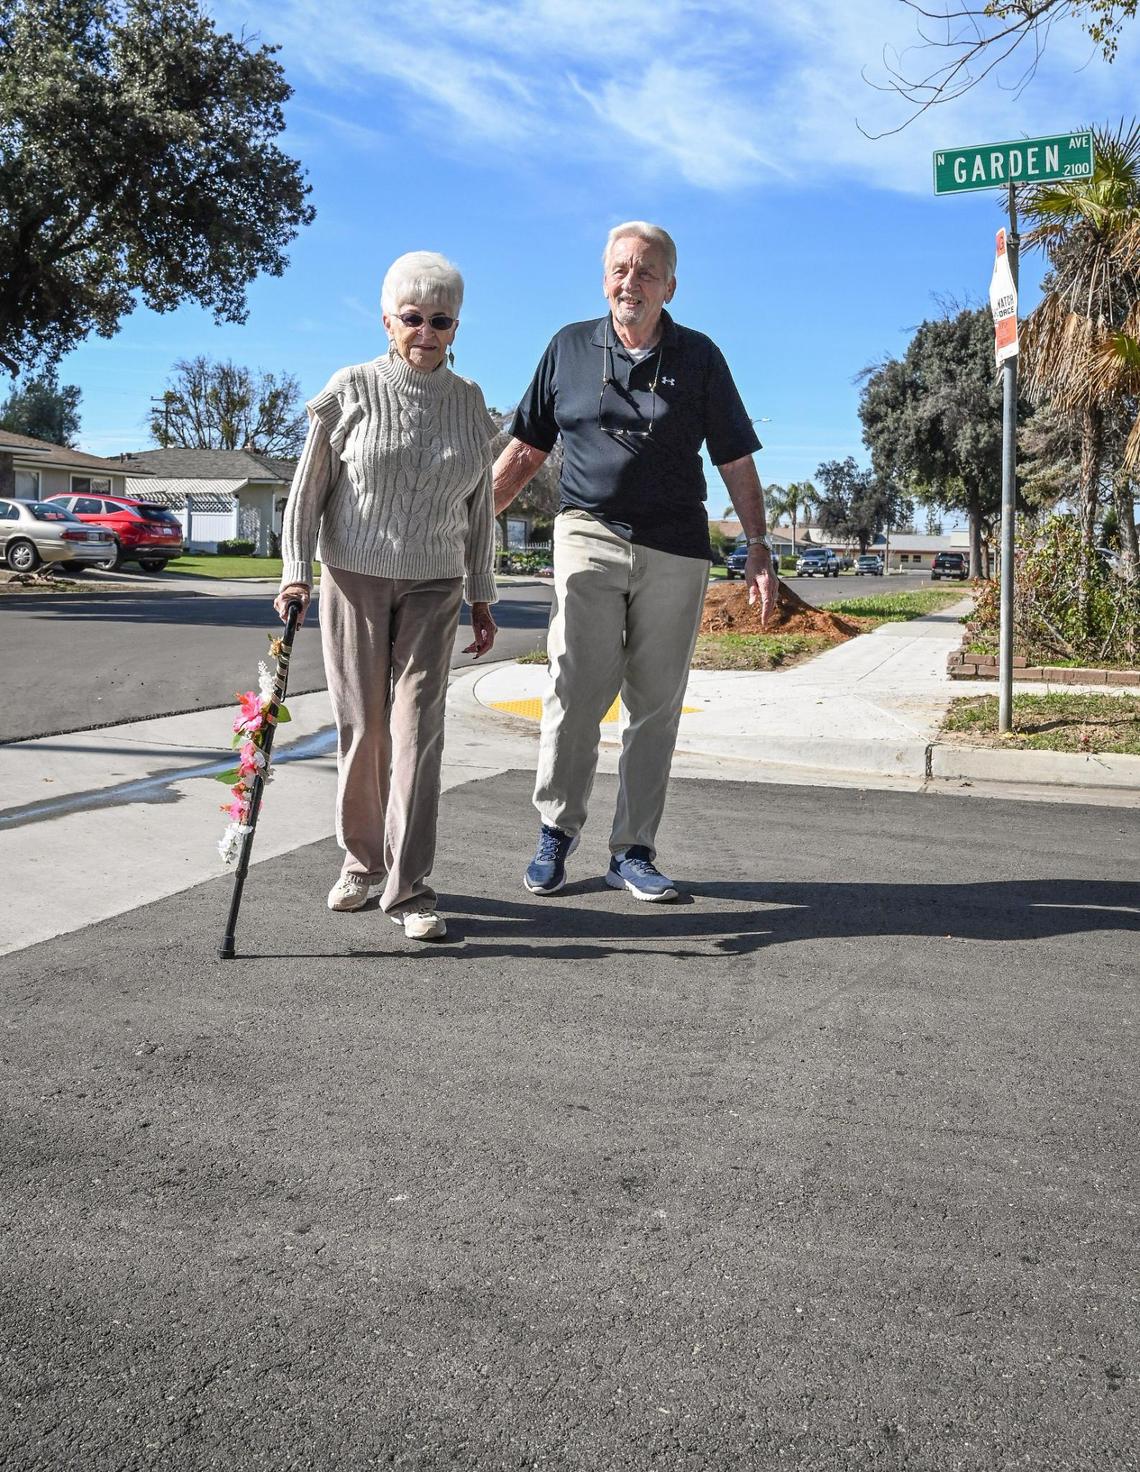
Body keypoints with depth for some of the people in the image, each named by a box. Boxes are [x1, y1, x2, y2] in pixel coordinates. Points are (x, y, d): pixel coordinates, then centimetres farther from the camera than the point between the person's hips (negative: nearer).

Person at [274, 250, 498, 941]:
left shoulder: (470, 401, 8)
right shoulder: (352, 389, 0)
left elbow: (479, 507, 13)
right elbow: (310, 486, 2)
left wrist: (483, 596, 12)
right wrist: (295, 569, -8)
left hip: (434, 587, 1)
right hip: (354, 577, -1)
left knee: (418, 726, -7)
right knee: (362, 725, 3)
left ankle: (409, 885, -4)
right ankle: (361, 861, 20)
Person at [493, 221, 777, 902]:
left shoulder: (699, 356, 9)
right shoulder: (569, 347, 11)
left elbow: (736, 463, 10)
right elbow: (525, 450, 14)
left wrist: (759, 549, 3)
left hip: (676, 551, 1)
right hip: (590, 537, -1)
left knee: (657, 704, 2)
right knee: (577, 688, -13)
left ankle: (633, 851, 11)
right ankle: (556, 830, 4)